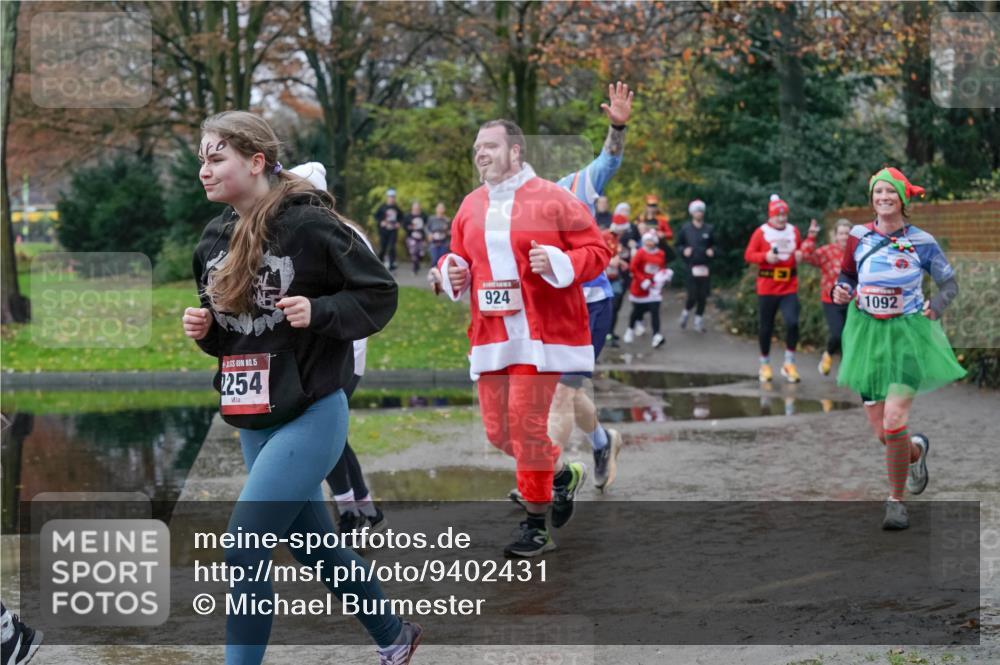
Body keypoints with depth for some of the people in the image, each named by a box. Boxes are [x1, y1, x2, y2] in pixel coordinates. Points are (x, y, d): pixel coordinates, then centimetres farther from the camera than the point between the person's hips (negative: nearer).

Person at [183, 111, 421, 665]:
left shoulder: (310, 224, -15)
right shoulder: (214, 238, 6)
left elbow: (381, 294, -9)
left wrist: (319, 312, -23)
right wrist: (203, 328, -3)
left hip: (310, 416, -8)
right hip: (252, 421, 8)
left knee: (243, 548, -14)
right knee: (314, 544, 19)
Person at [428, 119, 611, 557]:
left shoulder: (552, 199, -4)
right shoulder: (470, 207, 13)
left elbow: (597, 250, -4)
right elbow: (459, 258, 24)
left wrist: (558, 263, -20)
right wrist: (448, 274, 2)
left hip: (542, 332, -6)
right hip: (490, 335, 6)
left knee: (526, 422, -10)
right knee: (499, 430, 5)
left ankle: (535, 526, 4)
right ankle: (562, 474, 33)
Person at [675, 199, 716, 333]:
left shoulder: (708, 229, 7)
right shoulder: (686, 229, 2)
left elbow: (713, 245, 19)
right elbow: (678, 245, 11)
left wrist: (712, 250, -2)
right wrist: (683, 250, -9)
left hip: (705, 266, 2)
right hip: (692, 266, -2)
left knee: (703, 296, 2)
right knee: (692, 296, -8)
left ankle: (699, 320, 17)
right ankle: (686, 313, 21)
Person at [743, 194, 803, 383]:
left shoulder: (793, 231, 6)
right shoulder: (761, 232, -5)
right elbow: (748, 255, -6)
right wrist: (765, 256, -22)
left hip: (789, 287, 2)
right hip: (767, 287, -2)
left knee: (792, 322, -14)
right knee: (766, 327, 7)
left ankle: (789, 364, -2)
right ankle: (765, 365, 23)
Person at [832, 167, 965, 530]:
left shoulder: (921, 241, -3)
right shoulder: (859, 236, 3)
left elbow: (950, 283, 6)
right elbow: (846, 275, 15)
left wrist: (936, 306, -14)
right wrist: (841, 292, -8)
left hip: (908, 335, -3)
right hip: (868, 334, 3)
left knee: (893, 422, -17)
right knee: (881, 433, 5)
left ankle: (896, 501, 1)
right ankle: (916, 450, 42)